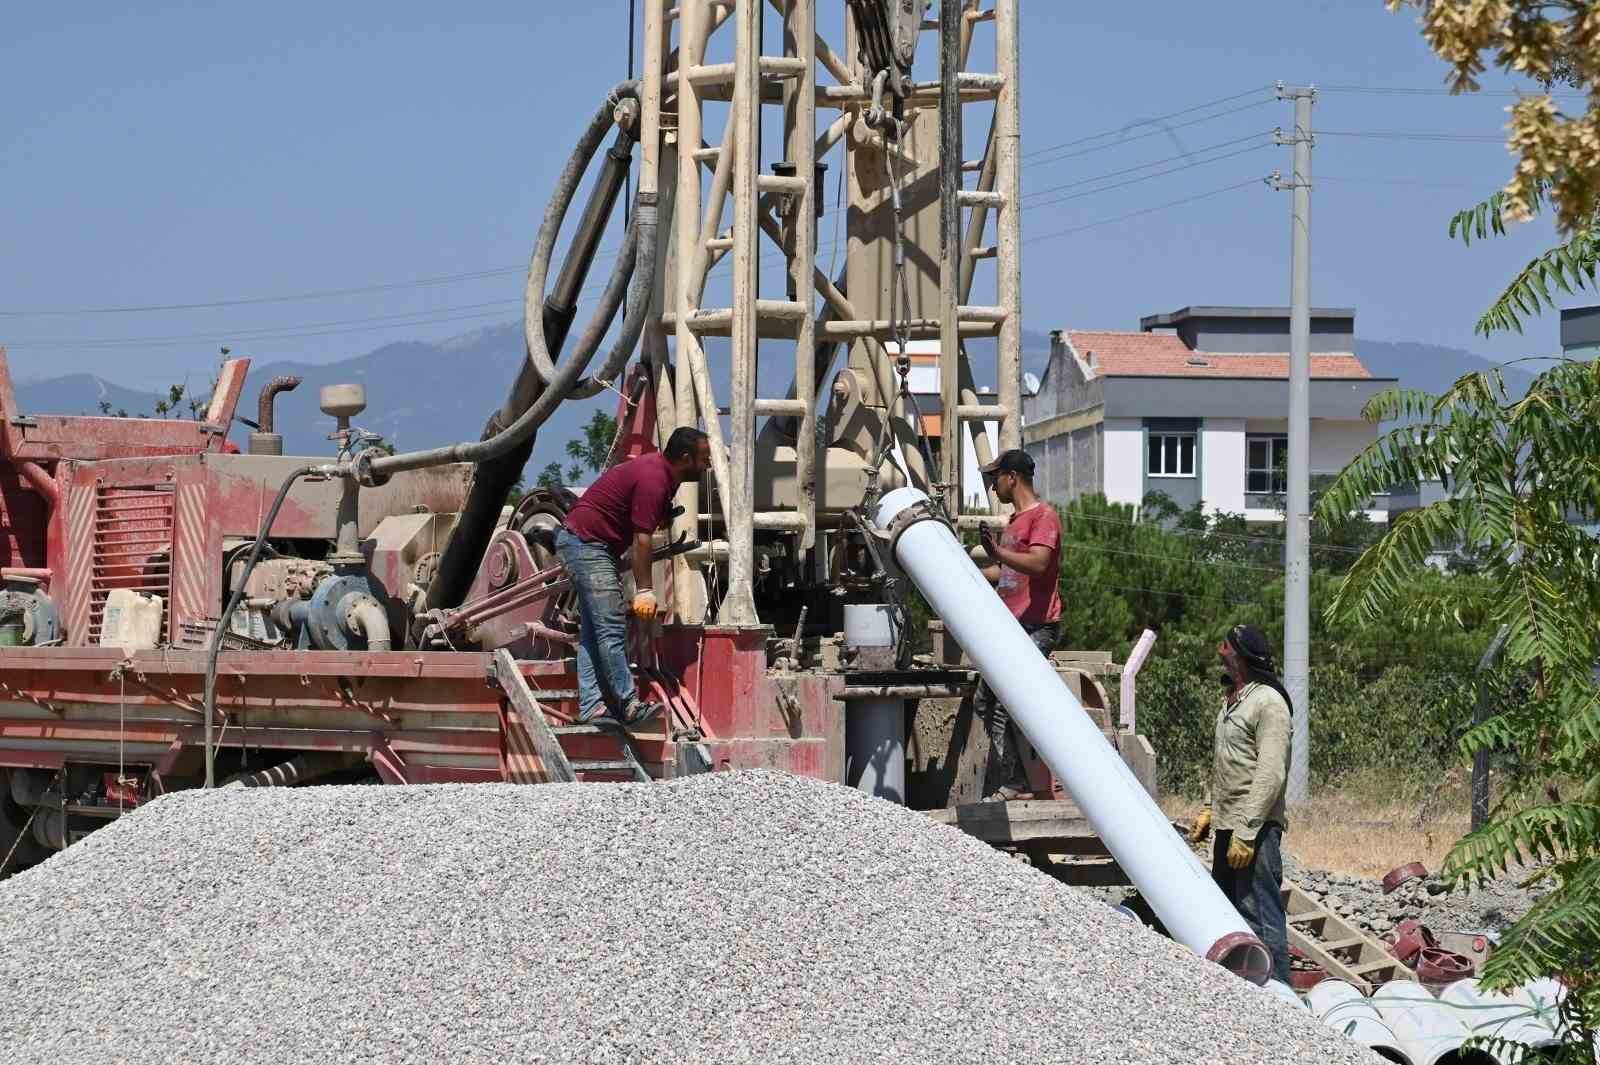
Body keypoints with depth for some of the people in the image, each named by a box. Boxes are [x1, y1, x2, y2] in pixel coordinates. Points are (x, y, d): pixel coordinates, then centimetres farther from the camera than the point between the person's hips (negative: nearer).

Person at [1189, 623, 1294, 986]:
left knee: (1261, 917, -10)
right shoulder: (1231, 700, 16)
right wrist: (1211, 810, 18)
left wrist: (1246, 832, -23)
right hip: (1227, 826, 10)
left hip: (1255, 831, -10)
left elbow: (1271, 775, -21)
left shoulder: (1268, 703, -15)